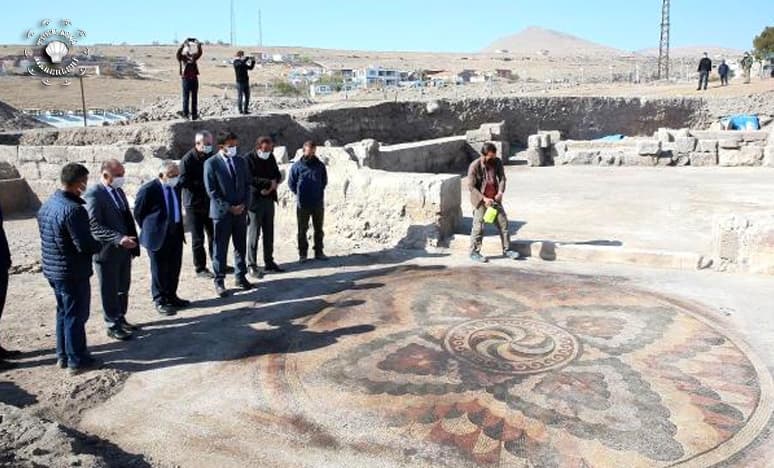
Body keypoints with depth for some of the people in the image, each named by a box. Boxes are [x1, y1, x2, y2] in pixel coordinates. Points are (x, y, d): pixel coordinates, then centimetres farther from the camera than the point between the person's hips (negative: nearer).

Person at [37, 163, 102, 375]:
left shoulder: (47, 205, 6)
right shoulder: (74, 209, -23)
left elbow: (47, 236, 15)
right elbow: (85, 245, -26)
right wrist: (100, 245, -5)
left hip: (51, 269, 9)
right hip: (73, 272, -9)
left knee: (63, 312, 20)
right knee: (76, 315, 3)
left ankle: (63, 355, 30)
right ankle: (77, 360, 12)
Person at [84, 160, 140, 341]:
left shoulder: (119, 191, 10)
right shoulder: (93, 194, -15)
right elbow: (94, 226, -21)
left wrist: (133, 243, 10)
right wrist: (118, 239, -30)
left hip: (125, 249, 7)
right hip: (107, 251, -7)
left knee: (123, 288, 17)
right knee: (110, 291, 7)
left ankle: (120, 319, 32)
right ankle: (113, 325, 19)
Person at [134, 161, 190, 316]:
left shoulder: (176, 187, 6)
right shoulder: (148, 190, -15)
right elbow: (138, 212, -7)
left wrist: (179, 227, 14)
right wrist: (148, 230, -1)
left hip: (176, 234, 6)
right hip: (159, 235, -6)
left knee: (174, 268, 14)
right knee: (160, 270, 4)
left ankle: (171, 297, 29)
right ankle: (160, 301, 16)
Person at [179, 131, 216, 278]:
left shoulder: (211, 157, 8)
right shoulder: (188, 159, -11)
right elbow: (183, 181, -17)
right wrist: (203, 184, -19)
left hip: (209, 203, 6)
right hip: (194, 204, -5)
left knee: (214, 235, 12)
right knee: (198, 238, 2)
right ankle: (200, 268, 11)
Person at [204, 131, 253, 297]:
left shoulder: (240, 161, 9)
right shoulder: (211, 163, -6)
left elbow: (246, 185, 12)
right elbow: (211, 191, -10)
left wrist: (243, 204, -3)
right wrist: (229, 207, -13)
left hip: (240, 211, 5)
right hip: (221, 212, -5)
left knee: (241, 246, 11)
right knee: (220, 248, 2)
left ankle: (241, 277, 23)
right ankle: (219, 281, 11)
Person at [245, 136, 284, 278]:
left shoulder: (271, 158, 10)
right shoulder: (248, 159, -10)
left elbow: (278, 175, 14)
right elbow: (249, 179, -19)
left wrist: (272, 185, -6)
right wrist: (269, 182, -17)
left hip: (269, 200, 6)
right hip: (254, 201, -6)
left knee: (269, 233, 12)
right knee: (253, 234, -3)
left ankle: (269, 262, 22)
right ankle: (251, 265, 4)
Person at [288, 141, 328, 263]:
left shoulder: (320, 165, 3)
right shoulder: (297, 166, -5)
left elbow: (324, 181, 16)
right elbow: (291, 183, 3)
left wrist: (319, 192, 10)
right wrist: (300, 194, 3)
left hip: (318, 203, 3)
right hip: (303, 204, -2)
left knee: (319, 229, 10)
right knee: (302, 230, 4)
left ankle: (319, 251, 20)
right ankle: (302, 253, 12)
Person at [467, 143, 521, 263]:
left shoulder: (497, 162, -5)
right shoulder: (474, 166, -18)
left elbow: (502, 178, -1)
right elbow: (471, 186, -16)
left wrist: (500, 192, -19)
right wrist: (484, 198, -21)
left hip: (494, 198, 5)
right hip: (480, 199, -5)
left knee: (503, 222, 4)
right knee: (479, 225, -3)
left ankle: (506, 250, 16)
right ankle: (474, 252, 10)